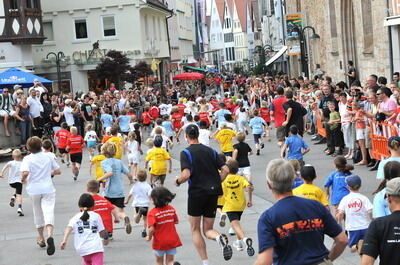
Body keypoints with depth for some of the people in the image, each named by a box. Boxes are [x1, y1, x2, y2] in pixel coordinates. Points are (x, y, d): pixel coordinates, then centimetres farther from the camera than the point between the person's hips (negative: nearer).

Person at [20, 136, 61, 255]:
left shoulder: (28, 159, -7)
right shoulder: (48, 157, 3)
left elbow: (25, 172, -23)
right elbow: (58, 171, 9)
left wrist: (23, 179, -3)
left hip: (34, 189, -1)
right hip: (48, 189, 1)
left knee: (38, 214, 17)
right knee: (48, 212, -9)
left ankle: (41, 239, 31)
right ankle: (50, 236, -35)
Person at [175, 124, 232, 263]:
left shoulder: (186, 152, -7)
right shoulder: (210, 150, 9)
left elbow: (186, 174, -20)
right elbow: (225, 170, 3)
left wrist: (177, 181, 1)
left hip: (196, 193, -4)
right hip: (213, 194, 4)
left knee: (195, 230, 12)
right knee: (208, 230, 13)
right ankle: (220, 238, -22)